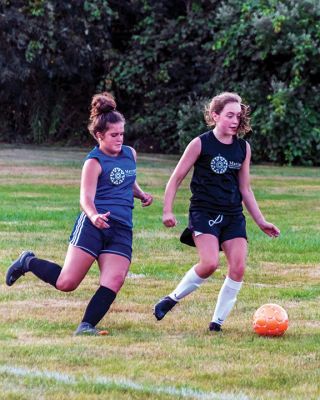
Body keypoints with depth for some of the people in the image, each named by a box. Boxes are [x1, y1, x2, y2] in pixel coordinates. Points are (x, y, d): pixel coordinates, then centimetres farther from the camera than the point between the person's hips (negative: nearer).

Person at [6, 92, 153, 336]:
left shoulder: (130, 154, 15)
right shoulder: (94, 162, -6)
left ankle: (87, 325, -13)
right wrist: (94, 216, -37)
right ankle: (28, 262, 19)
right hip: (92, 225, -6)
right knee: (66, 283, -7)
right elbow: (86, 198, -16)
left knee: (114, 281, -16)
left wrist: (141, 194, 15)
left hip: (121, 230, 6)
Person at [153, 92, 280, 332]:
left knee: (238, 269, -9)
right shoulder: (201, 144, -5)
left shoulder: (244, 148, 8)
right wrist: (168, 210, -9)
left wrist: (261, 222, 14)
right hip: (204, 212, -5)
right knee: (210, 263, -23)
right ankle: (172, 299, -1)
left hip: (233, 215, 5)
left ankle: (218, 321, 3)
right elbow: (176, 179, 0)